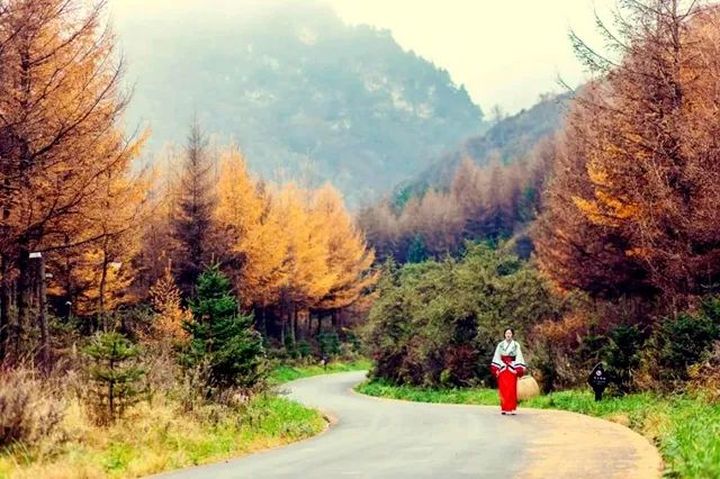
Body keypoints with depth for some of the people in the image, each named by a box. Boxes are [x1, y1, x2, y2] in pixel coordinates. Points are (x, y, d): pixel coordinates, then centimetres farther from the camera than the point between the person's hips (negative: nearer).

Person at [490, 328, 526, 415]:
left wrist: (518, 370, -10)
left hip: (512, 369, -1)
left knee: (512, 389, -5)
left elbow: (519, 357, 0)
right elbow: (496, 357, 7)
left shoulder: (516, 345, 4)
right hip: (502, 369, 1)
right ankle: (504, 408, 2)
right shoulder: (500, 345, 8)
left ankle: (512, 408, -3)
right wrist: (496, 369, -2)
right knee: (503, 389, -2)